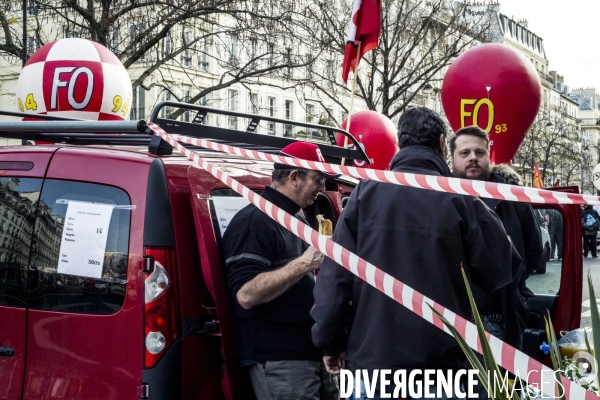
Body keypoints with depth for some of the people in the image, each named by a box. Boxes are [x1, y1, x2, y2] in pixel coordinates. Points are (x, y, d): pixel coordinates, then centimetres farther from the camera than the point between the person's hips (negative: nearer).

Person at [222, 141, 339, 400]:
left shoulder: (297, 220, 19)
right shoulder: (254, 221, -12)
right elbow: (246, 294, -23)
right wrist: (304, 263, -24)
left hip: (315, 352, 9)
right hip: (279, 360, -9)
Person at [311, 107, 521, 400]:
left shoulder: (365, 192, -1)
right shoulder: (459, 199, -6)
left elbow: (335, 273, -3)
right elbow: (501, 270, 0)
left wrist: (330, 341, 5)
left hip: (374, 355, 1)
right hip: (442, 361, -1)